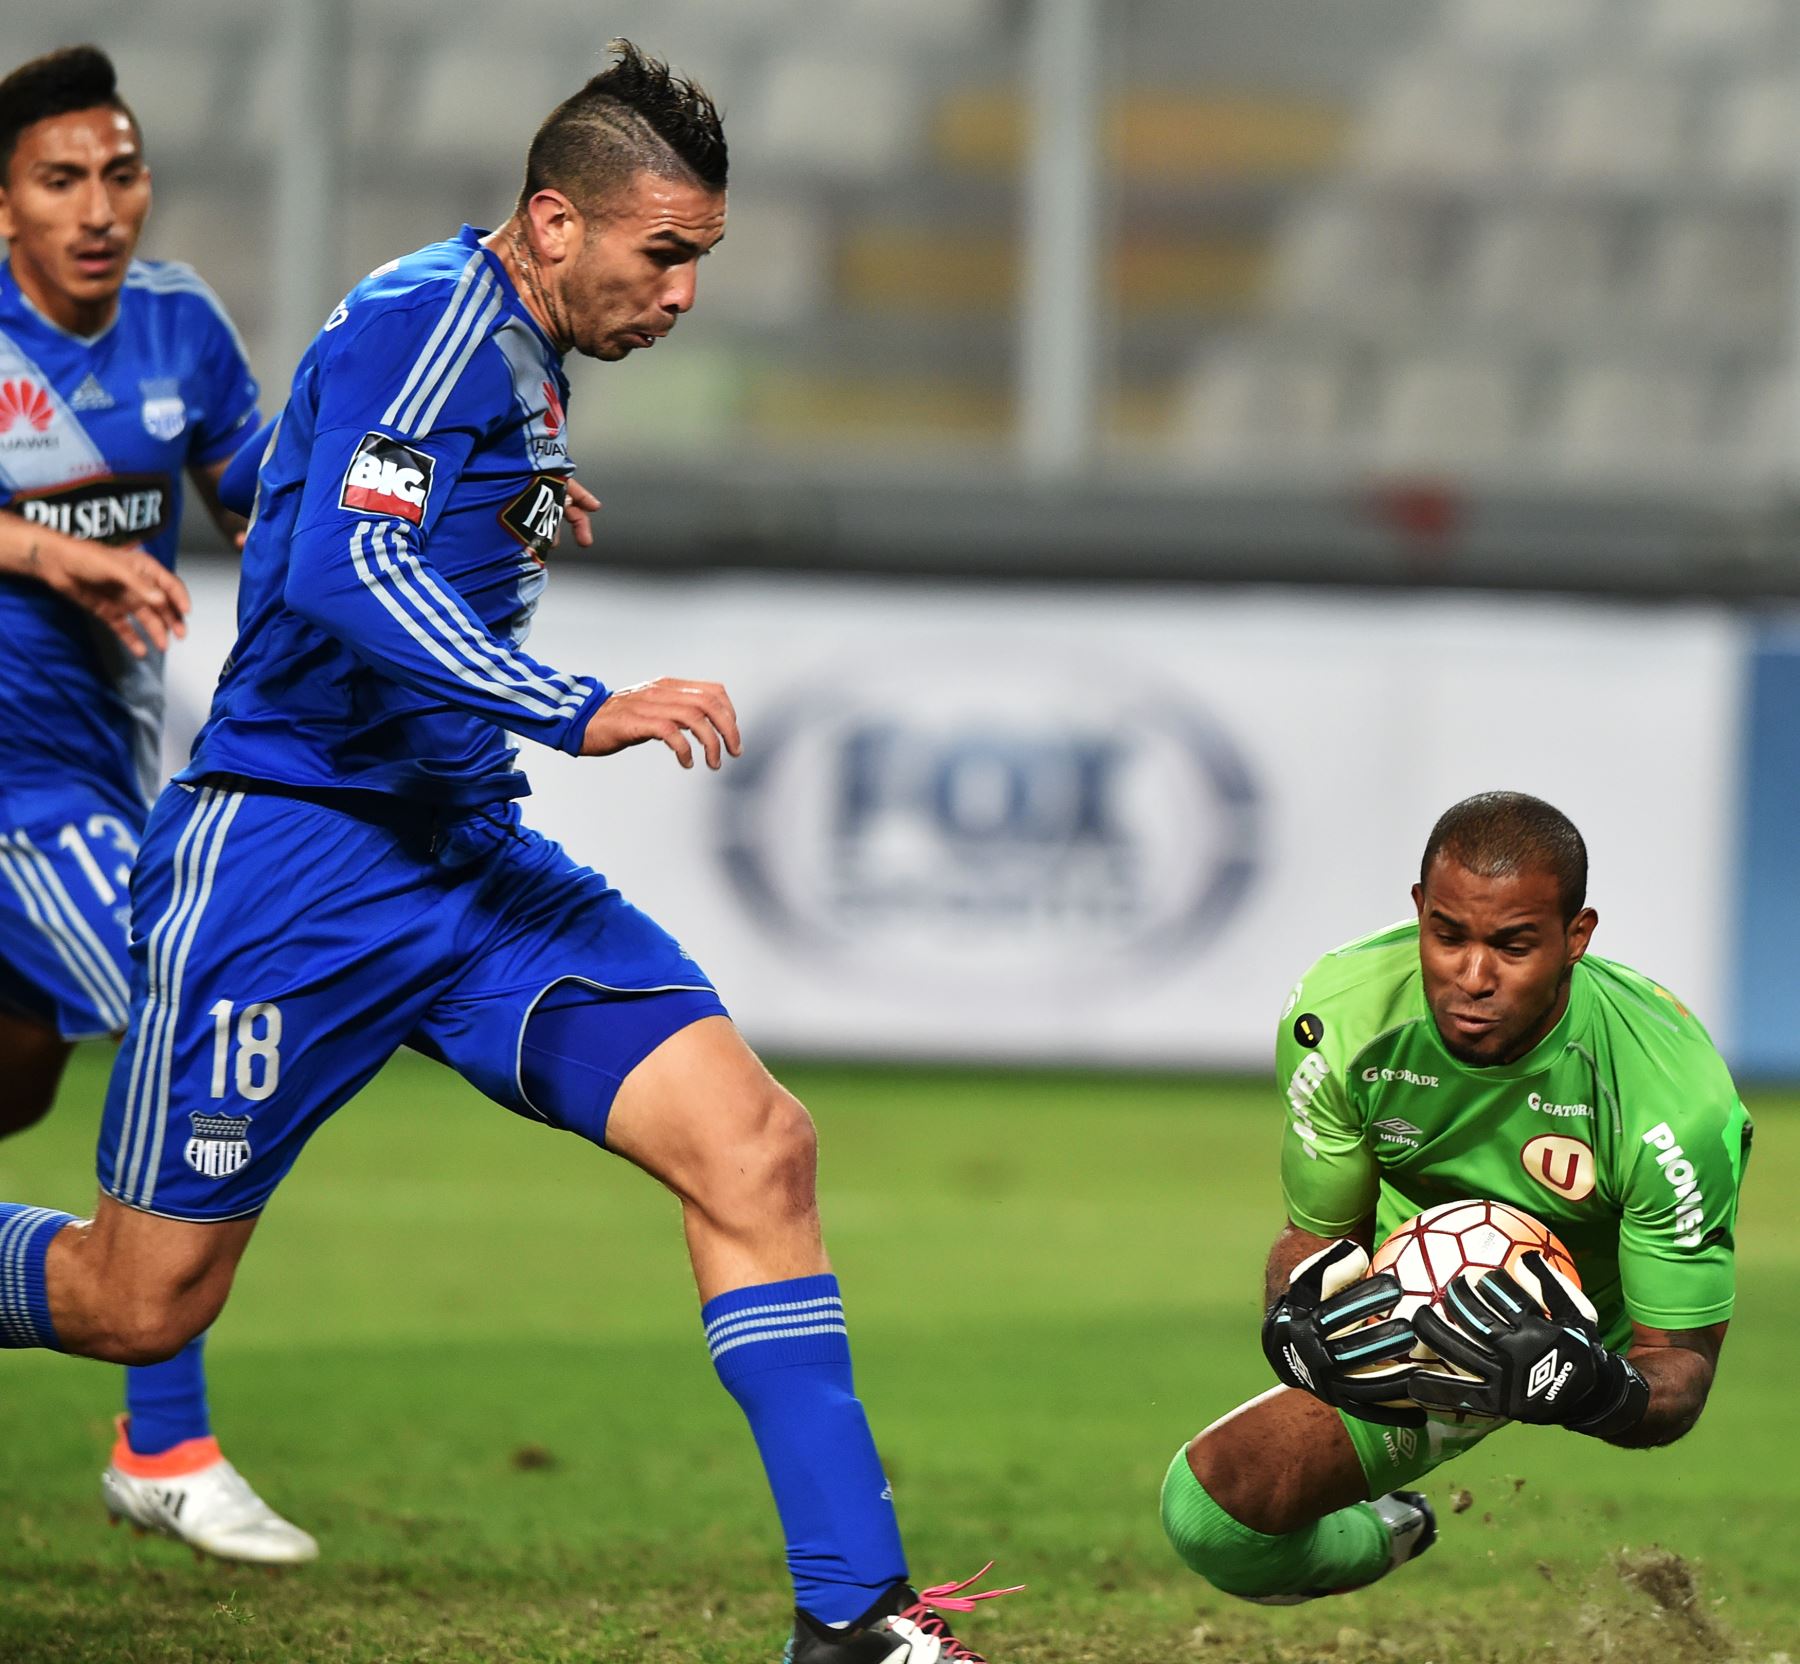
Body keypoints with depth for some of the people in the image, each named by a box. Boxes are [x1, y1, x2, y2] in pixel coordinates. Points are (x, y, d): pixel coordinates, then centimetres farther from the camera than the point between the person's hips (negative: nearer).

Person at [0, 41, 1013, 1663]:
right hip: (287, 859, -8)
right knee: (140, 1300, -1)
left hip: (466, 858, 8)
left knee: (755, 1145, -10)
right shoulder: (424, 321, -15)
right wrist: (583, 714, -34)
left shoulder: (525, 358, 15)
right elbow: (344, 575, -29)